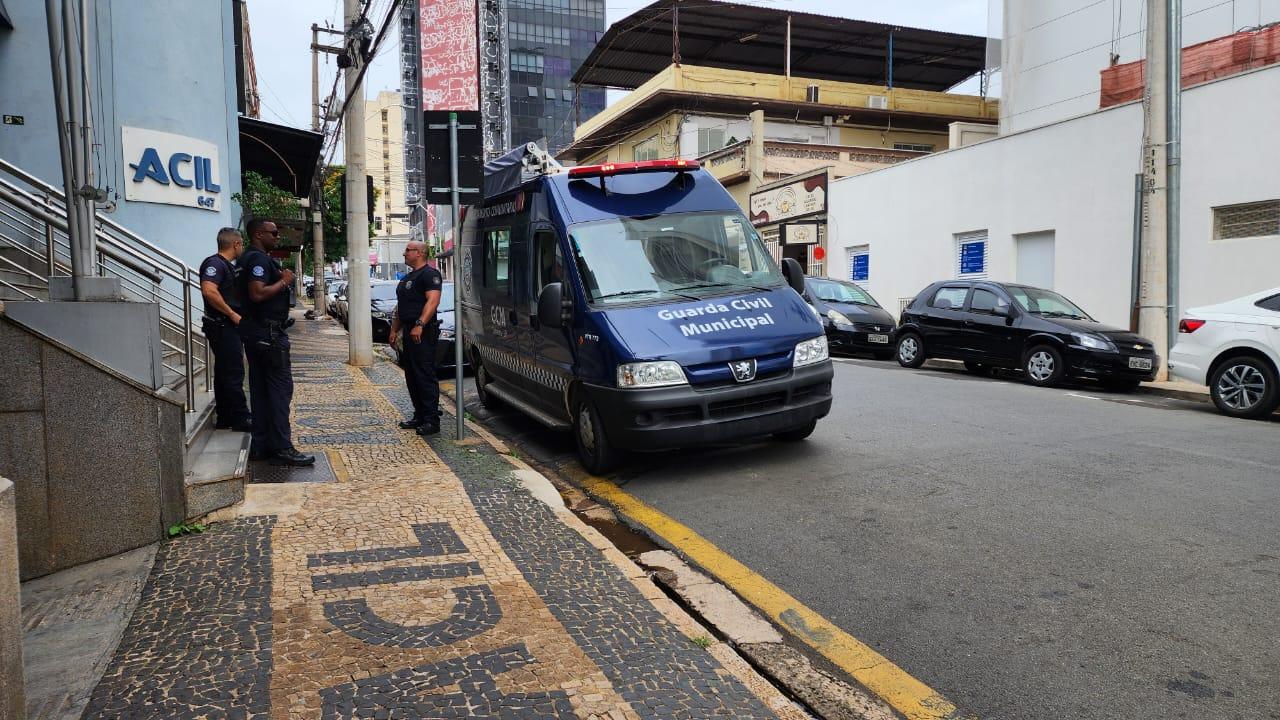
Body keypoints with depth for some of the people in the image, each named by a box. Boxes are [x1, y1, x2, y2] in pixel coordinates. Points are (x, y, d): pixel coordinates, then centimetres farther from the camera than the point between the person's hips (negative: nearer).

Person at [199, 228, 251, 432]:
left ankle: (224, 418, 22)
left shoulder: (227, 265, 18)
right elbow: (209, 291, -28)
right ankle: (240, 420, -2)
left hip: (228, 327, 11)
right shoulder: (215, 263, -13)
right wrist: (232, 314, -23)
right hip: (222, 327, -11)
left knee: (224, 373, 14)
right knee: (233, 374, -7)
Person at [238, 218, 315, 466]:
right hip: (268, 332, -11)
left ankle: (261, 445, 17)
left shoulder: (251, 258, 18)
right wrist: (284, 281, -14)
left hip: (256, 331, 11)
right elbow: (257, 293, -27)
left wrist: (280, 279, 14)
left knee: (260, 388, 12)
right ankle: (282, 448, -9)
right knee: (280, 387, -9)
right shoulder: (259, 259, -14)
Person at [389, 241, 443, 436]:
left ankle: (432, 420, -6)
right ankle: (419, 416, 20)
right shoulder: (407, 277, 23)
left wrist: (420, 325, -31)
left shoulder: (430, 274, -9)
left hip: (423, 333, -10)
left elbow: (433, 301, -22)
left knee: (426, 376, -9)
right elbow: (401, 306, 28)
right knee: (411, 376, 12)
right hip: (410, 332, 10)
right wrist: (394, 330, 21)